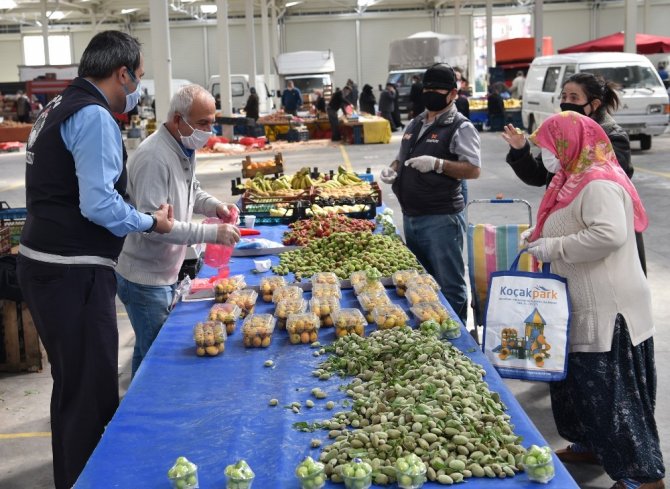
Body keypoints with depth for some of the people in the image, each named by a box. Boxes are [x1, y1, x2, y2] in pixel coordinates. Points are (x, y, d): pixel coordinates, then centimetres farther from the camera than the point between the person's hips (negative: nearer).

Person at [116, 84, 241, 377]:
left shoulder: (185, 148, 6)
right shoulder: (154, 158, -26)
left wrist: (215, 206, 1)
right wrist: (212, 234, -29)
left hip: (166, 274, 9)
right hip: (146, 280, -9)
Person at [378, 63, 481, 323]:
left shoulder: (460, 127, -8)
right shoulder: (414, 124, 15)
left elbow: (473, 170, -16)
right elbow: (402, 159, 25)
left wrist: (437, 164, -26)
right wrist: (392, 170, 3)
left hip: (441, 218, -8)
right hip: (410, 216, 8)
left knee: (449, 285, -2)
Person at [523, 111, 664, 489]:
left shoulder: (599, 184, -20)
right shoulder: (578, 179, 13)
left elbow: (609, 234, -33)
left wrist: (554, 247, -24)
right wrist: (542, 238, 9)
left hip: (607, 309, -10)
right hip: (584, 304, 10)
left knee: (612, 389, -4)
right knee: (579, 379, 20)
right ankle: (592, 444, 36)